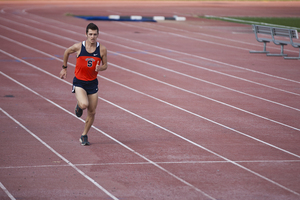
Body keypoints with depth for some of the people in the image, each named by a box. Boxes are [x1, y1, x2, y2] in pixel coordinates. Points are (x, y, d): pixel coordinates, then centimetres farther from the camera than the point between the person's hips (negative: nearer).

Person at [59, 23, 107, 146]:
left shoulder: (102, 49, -7)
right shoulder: (78, 47, -11)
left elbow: (105, 65, 5)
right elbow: (66, 52, 9)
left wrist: (100, 68, -18)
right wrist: (64, 68, 14)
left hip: (92, 83, 3)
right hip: (79, 82, -3)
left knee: (92, 112, 5)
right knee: (84, 105, -27)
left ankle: (84, 136, 27)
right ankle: (79, 106, 12)